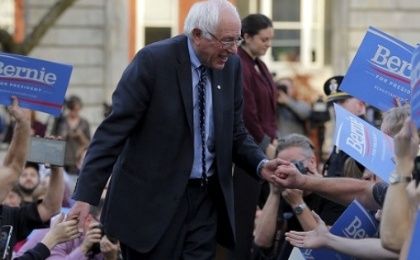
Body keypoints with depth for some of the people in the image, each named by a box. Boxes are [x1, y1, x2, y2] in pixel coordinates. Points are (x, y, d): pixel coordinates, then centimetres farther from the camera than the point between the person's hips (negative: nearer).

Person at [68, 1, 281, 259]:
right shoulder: (153, 61, -13)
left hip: (206, 198, 5)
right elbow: (113, 130, -14)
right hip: (152, 198, -5)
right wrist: (85, 196, -19)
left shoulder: (231, 66, 3)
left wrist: (261, 165, -8)